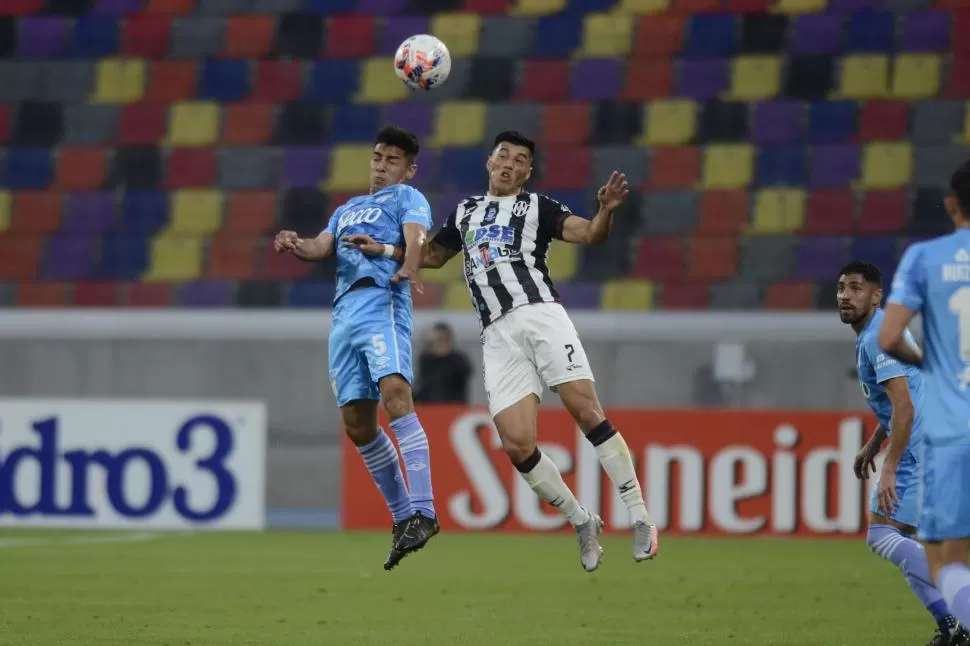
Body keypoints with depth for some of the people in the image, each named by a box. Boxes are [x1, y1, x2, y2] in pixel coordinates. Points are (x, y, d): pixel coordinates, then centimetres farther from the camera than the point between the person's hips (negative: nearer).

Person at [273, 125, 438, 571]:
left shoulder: (407, 198, 11)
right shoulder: (347, 210, 31)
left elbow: (415, 236, -9)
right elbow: (322, 247, 16)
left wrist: (408, 268, -32)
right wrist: (296, 246, -7)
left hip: (382, 303, -7)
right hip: (344, 313, 7)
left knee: (395, 392, -27)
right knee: (356, 423, 3)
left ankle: (423, 512, -33)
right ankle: (402, 516, 15)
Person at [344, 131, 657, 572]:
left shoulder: (537, 206, 11)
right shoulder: (466, 212, 24)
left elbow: (590, 234, -3)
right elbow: (432, 255, 41)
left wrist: (606, 210, -23)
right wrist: (383, 250, 30)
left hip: (540, 316, -4)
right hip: (499, 337, 4)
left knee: (587, 412, -18)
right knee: (517, 445, -11)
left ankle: (640, 519, -14)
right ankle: (582, 523, 7)